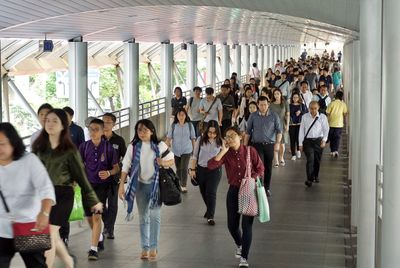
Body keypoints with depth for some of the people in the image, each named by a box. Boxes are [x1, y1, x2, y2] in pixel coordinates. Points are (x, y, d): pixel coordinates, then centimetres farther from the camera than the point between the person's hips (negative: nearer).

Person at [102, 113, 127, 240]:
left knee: (112, 203, 3)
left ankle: (109, 230, 12)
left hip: (114, 175, -1)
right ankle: (107, 224, 25)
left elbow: (125, 157, 5)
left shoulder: (119, 140, -1)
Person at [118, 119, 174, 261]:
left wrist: (163, 163, -20)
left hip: (156, 184, -2)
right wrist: (121, 186, -7)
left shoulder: (160, 145, -6)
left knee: (155, 216, -5)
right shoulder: (133, 147, -2)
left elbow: (172, 161, 3)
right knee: (143, 217, 9)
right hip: (140, 185, 2)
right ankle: (144, 248, 16)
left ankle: (153, 248, 3)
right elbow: (125, 166, -2)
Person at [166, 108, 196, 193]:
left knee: (184, 168, -10)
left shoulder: (190, 125, -6)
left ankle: (184, 186, 3)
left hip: (186, 151, -2)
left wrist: (194, 149, 8)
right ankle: (179, 182, 36)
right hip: (176, 151, 2)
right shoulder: (173, 126, -5)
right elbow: (169, 138, -3)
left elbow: (193, 138, 2)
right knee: (178, 168, 14)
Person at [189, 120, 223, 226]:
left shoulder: (220, 142, -5)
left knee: (211, 193, -9)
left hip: (215, 170, -2)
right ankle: (210, 209, 40)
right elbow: (194, 156, 3)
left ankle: (210, 216, 1)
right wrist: (192, 169, 1)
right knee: (203, 192, 15)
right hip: (201, 169, 3)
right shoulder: (200, 140, -3)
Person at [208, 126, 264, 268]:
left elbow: (260, 169, -1)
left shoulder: (250, 150, -7)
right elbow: (211, 165, -19)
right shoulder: (226, 154, -3)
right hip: (234, 191, 3)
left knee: (247, 225, -6)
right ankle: (239, 245, 42)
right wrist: (223, 151, -22)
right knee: (232, 225, 9)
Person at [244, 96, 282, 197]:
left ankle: (267, 188, 21)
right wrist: (245, 145, 7)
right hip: (257, 144, -1)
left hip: (269, 145, 1)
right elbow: (248, 131, 9)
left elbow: (279, 130, 0)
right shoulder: (253, 116, 2)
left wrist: (277, 143, -12)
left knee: (268, 168, 8)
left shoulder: (274, 116, 0)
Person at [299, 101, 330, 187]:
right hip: (308, 141, -1)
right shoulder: (305, 117, 1)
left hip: (318, 141, 1)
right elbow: (301, 130, 3)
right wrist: (300, 143, 1)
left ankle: (315, 176, 36)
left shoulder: (322, 117, -2)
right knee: (310, 159, -13)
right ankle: (310, 179, -13)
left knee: (317, 160, 13)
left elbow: (326, 129, -8)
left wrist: (324, 140, -24)